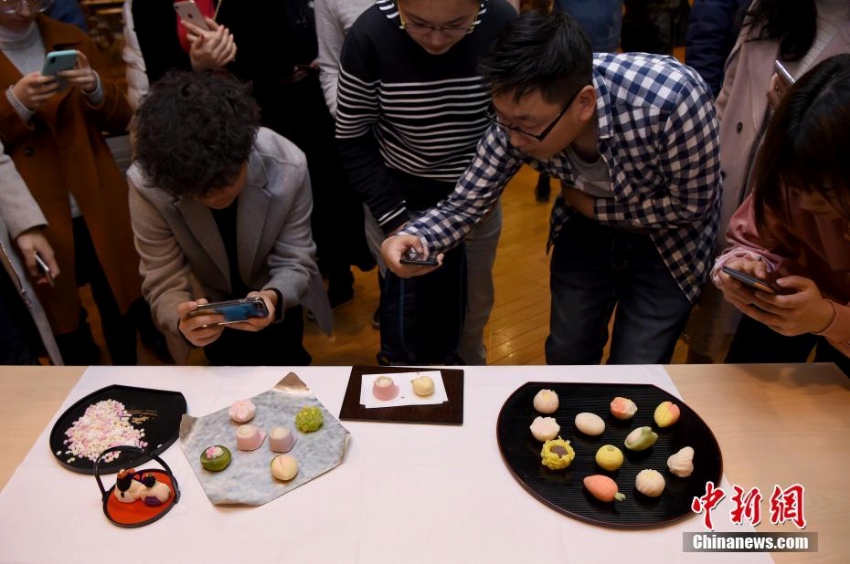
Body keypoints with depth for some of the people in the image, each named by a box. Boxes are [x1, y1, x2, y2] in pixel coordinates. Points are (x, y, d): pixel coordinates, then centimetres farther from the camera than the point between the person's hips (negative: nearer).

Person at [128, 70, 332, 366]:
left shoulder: (287, 166, -31)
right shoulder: (146, 183, -31)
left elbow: (295, 262, -21)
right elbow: (165, 284, -25)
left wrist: (274, 297, -44)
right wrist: (181, 321, -48)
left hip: (277, 295, 1)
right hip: (208, 307, 0)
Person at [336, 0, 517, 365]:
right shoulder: (370, 35, -20)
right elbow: (352, 141, -11)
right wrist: (394, 220, -16)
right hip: (397, 201, -2)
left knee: (475, 306, 18)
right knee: (406, 311, 6)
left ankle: (470, 370, 49)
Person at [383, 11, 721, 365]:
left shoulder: (672, 98, -38)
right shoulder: (520, 114, -26)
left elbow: (693, 206, -23)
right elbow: (467, 201, -18)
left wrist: (592, 206, -22)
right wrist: (414, 237, -37)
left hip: (667, 241, -2)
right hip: (587, 230, 3)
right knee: (565, 358, 14)